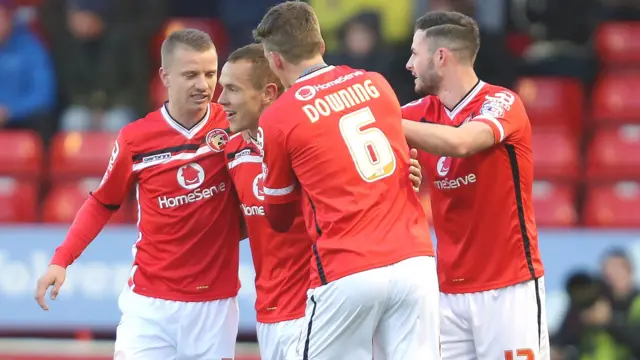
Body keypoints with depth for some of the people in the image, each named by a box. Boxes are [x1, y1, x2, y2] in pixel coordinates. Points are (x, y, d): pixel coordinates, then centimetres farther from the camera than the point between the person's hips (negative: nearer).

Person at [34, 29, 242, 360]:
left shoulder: (233, 127, -4)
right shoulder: (136, 139, -3)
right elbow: (102, 203, 8)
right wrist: (61, 260, -1)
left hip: (216, 304, 1)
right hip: (151, 304, 0)